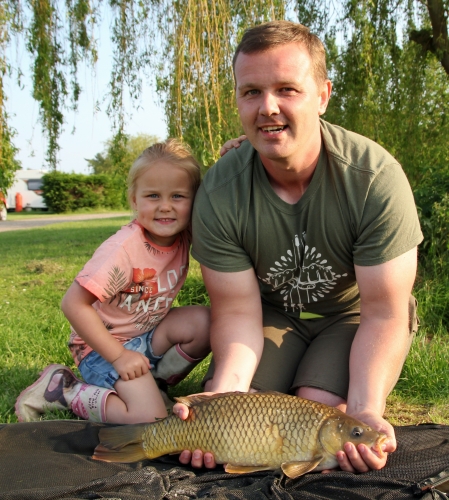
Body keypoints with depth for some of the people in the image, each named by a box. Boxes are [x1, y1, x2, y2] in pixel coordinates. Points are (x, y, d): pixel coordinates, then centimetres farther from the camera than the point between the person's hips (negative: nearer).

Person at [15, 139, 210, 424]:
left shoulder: (185, 236, -9)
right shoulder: (124, 248, -27)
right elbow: (74, 304, -27)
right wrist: (118, 357, -23)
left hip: (147, 334, 6)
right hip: (104, 344, -6)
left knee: (204, 321, -19)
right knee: (151, 419, -22)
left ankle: (154, 379, 3)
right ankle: (63, 390, -3)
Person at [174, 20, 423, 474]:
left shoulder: (376, 177, -27)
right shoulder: (218, 193, -21)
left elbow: (383, 313, -23)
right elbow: (237, 311, -17)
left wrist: (364, 413, -39)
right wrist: (225, 395, -37)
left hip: (355, 315, -1)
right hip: (274, 312, 2)